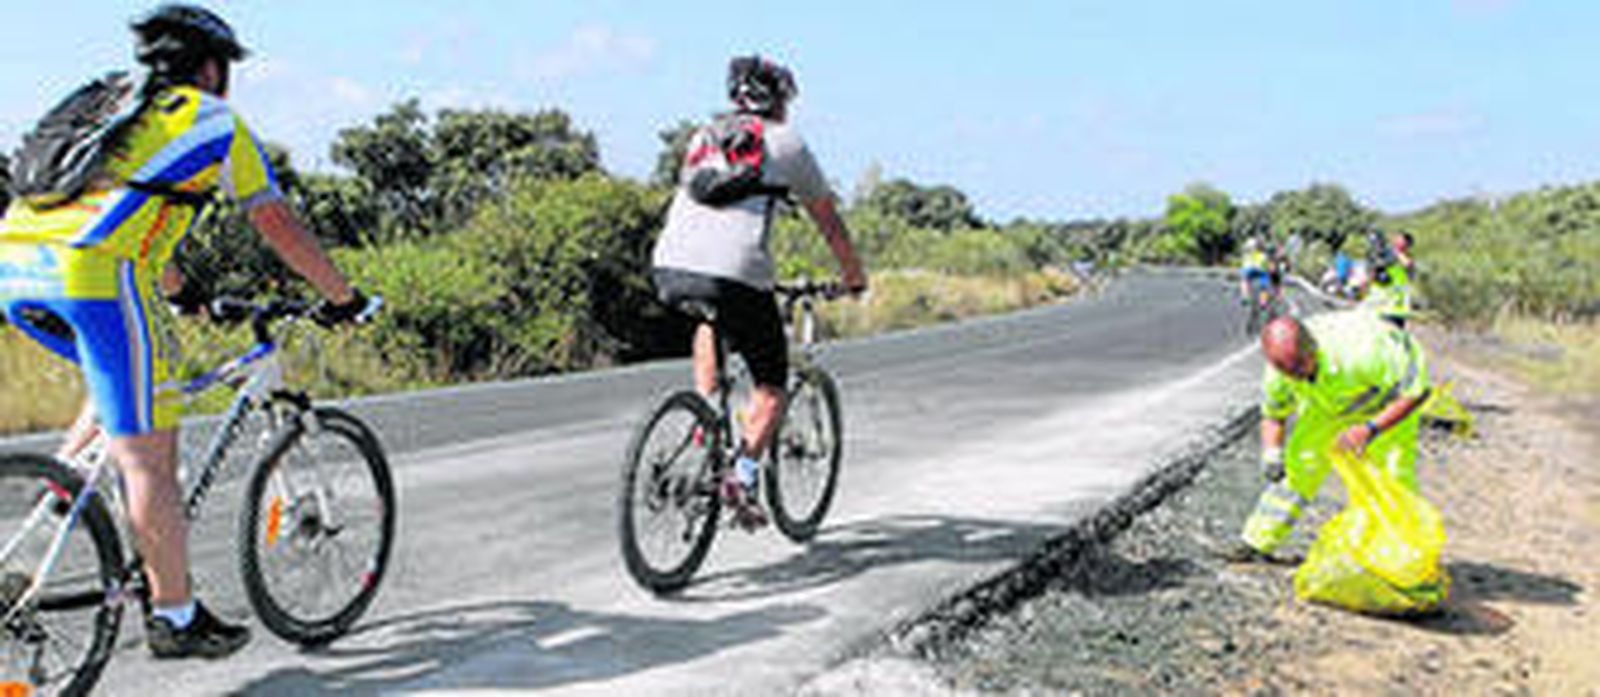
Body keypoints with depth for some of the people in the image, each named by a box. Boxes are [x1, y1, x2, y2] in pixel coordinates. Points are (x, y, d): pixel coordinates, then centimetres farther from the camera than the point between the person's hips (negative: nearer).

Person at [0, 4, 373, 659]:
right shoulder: (214, 121, 13)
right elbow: (279, 226, 13)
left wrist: (185, 293, 53)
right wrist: (342, 297, 24)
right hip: (92, 273, -7)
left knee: (121, 380, 32)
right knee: (145, 454, 0)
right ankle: (175, 617, 7)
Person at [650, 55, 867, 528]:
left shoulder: (704, 137, 26)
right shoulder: (787, 144, 14)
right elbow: (829, 223, 22)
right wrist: (854, 277, 36)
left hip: (669, 267, 5)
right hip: (734, 274, -4)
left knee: (708, 324, 38)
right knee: (772, 386, 12)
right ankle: (742, 477, -7)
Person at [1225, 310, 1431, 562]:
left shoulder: (1359, 352, -45)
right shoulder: (1278, 372, -27)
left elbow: (1417, 392, -37)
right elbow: (1273, 416, -8)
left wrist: (1370, 429, -46)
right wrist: (1271, 453, -28)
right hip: (1333, 402, 4)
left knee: (1394, 473, -16)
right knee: (1299, 459, 1)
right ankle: (1259, 540, 11)